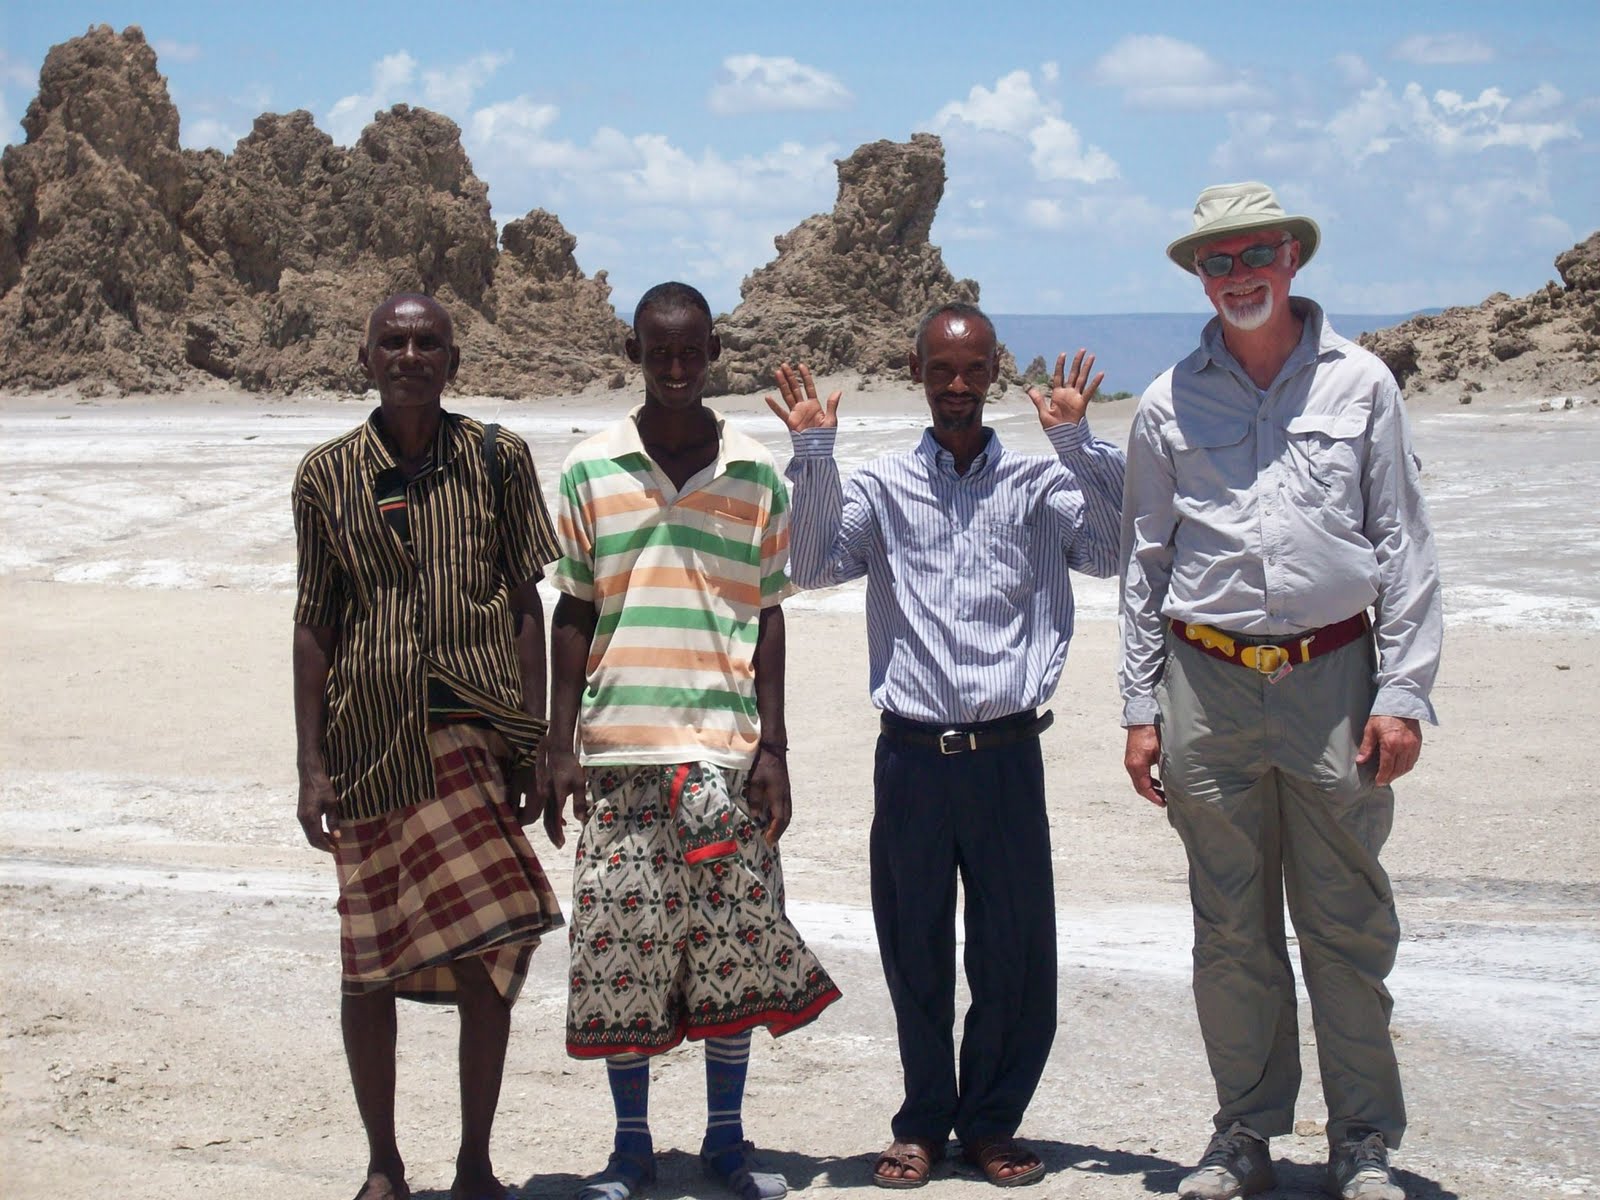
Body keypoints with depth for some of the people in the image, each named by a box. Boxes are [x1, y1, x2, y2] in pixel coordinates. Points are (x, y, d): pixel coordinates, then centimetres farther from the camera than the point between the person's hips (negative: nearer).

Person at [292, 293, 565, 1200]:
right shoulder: (329, 476, 5)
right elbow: (314, 625, 7)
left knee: (490, 951, -4)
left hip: (475, 732, -1)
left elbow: (525, 605, 5)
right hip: (368, 741, 1)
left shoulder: (498, 460, 4)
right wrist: (313, 766, 2)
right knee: (368, 961, 5)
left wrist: (533, 744, 0)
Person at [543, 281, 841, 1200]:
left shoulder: (758, 477, 6)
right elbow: (573, 614, 8)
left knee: (735, 944, 3)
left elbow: (769, 618, 7)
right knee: (622, 944, 1)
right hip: (620, 749, 0)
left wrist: (773, 749, 1)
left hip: (729, 748, 0)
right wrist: (560, 744, 2)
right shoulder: (591, 472, 5)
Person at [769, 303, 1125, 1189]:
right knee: (913, 951, 7)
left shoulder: (1037, 484, 6)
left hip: (1007, 750, 0)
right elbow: (816, 566, -4)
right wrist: (814, 454, -12)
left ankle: (991, 1123, 21)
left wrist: (1075, 442, -15)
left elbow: (1111, 550, -8)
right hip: (911, 752, 0)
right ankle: (923, 1123, 23)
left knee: (1016, 952, 4)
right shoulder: (880, 486, 9)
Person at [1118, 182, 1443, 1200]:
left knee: (1348, 926, 3)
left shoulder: (1360, 383, 5)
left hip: (1332, 682, -1)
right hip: (1208, 686, 1)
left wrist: (1403, 694, -3)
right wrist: (1140, 708, 7)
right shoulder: (1170, 404, 9)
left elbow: (1405, 548, 5)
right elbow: (1143, 564, 13)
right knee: (1230, 930, 7)